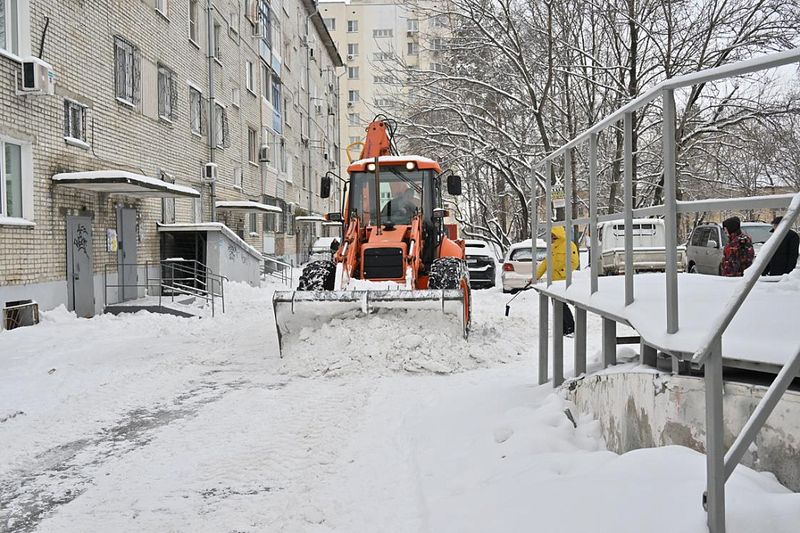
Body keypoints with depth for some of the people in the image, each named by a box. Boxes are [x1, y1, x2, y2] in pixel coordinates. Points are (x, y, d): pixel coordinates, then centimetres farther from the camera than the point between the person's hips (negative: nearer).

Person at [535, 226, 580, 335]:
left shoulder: (569, 245, -8)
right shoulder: (552, 247, 18)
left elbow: (574, 263, -14)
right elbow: (545, 263, 21)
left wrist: (562, 272, -19)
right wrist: (536, 276, 17)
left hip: (563, 281, -9)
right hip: (553, 280, 9)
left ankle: (571, 327, -2)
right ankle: (563, 328, 16)